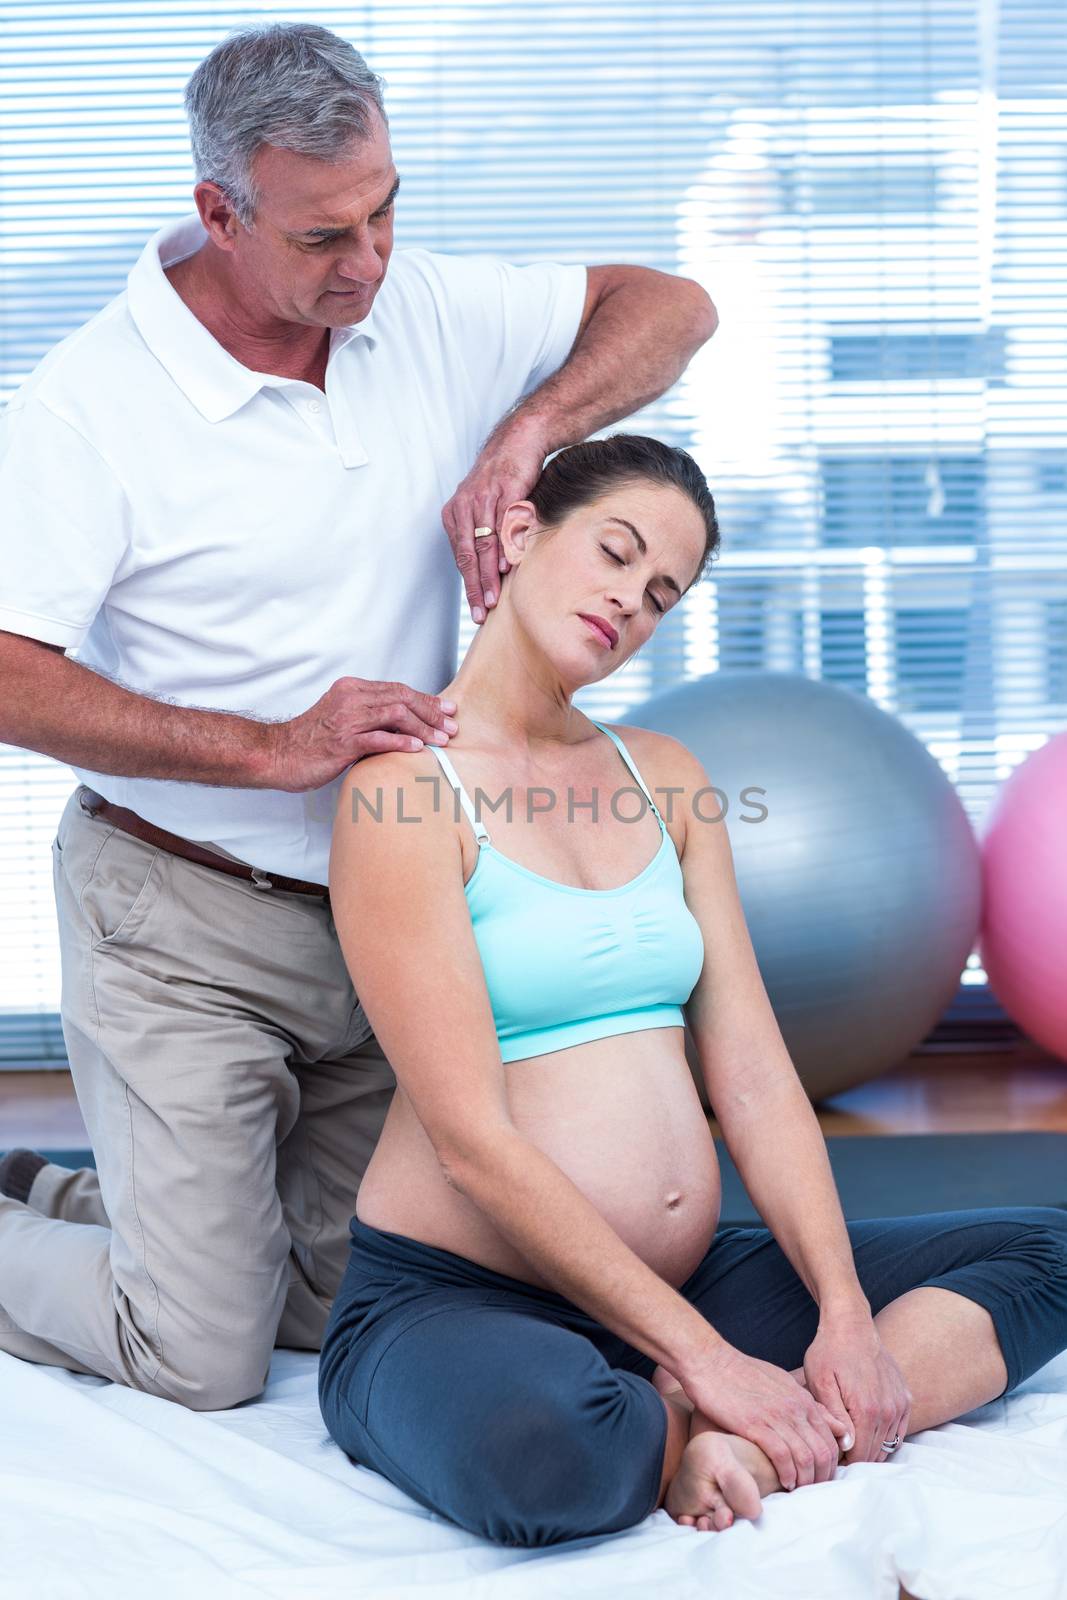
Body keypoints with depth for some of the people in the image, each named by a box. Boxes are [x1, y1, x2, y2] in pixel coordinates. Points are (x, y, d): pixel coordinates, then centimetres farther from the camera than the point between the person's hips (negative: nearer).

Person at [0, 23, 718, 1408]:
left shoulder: (427, 314, -1)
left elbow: (668, 307, 6)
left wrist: (526, 433, -14)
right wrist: (274, 749, -26)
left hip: (382, 920, 6)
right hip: (184, 925, -6)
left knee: (354, 1314, 14)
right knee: (205, 1361, -4)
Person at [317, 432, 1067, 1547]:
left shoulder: (665, 777, 13)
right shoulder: (405, 785, -9)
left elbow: (754, 1080, 6)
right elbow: (474, 1142, -16)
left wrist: (847, 1316, -8)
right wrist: (705, 1358, -20)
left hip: (687, 1281, 8)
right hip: (450, 1299, -7)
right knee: (542, 1450, -41)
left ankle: (733, 1445, -19)